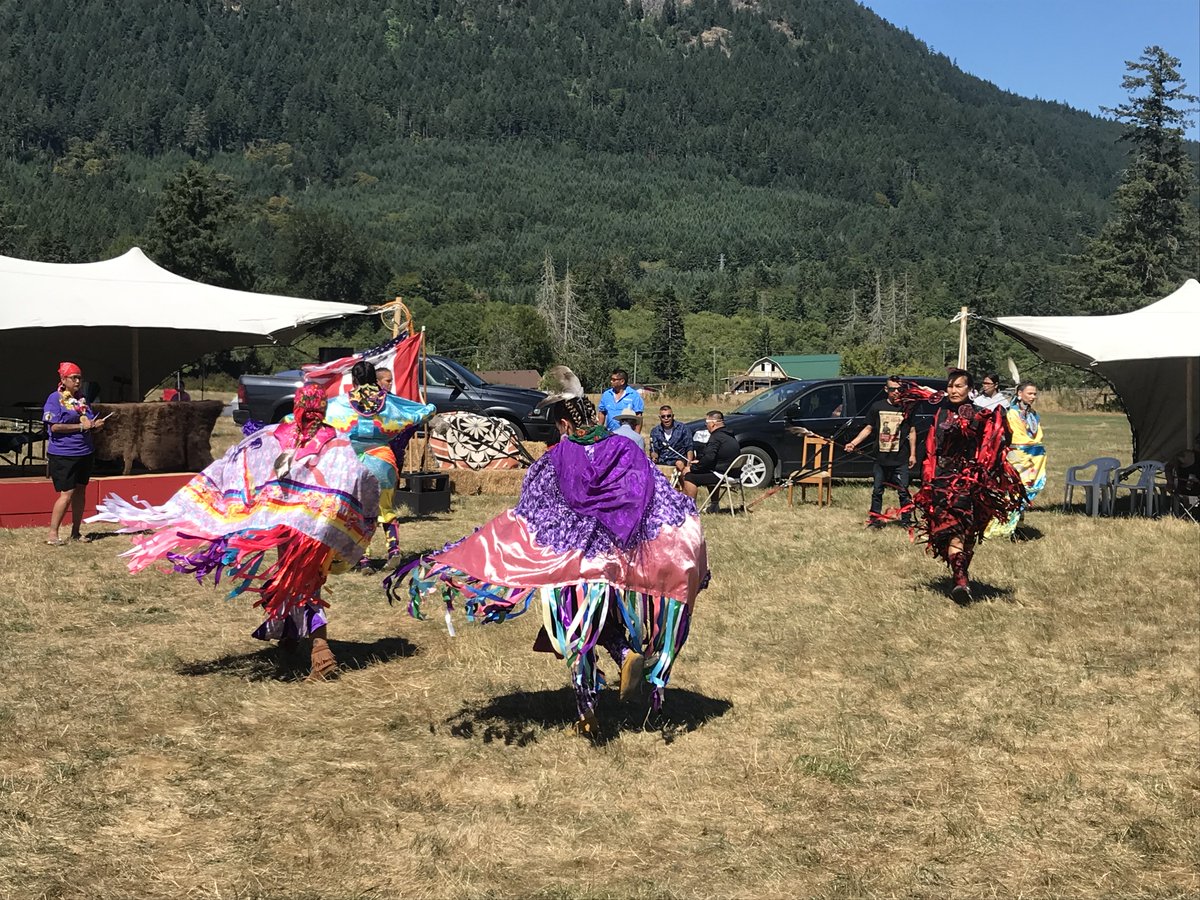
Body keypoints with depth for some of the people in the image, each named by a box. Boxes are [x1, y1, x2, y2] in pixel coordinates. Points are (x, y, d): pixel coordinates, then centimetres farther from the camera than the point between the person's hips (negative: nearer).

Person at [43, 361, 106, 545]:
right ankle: (52, 533, -2)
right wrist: (80, 426, -16)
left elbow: (90, 421, 22)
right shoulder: (55, 399, -7)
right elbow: (54, 426, -16)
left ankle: (76, 531, 20)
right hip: (63, 454, -7)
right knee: (67, 493, -9)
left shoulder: (83, 399, 13)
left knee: (80, 490, 10)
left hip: (85, 452, 7)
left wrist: (96, 424, -1)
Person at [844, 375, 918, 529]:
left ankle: (906, 520, 8)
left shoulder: (907, 408, 2)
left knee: (903, 491, -1)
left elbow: (912, 432, 7)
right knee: (877, 491, 8)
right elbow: (868, 428, 9)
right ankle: (875, 519, 17)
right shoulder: (877, 407, 4)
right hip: (881, 458, 2)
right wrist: (854, 443, -2)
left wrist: (913, 454, 4)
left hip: (901, 460, -2)